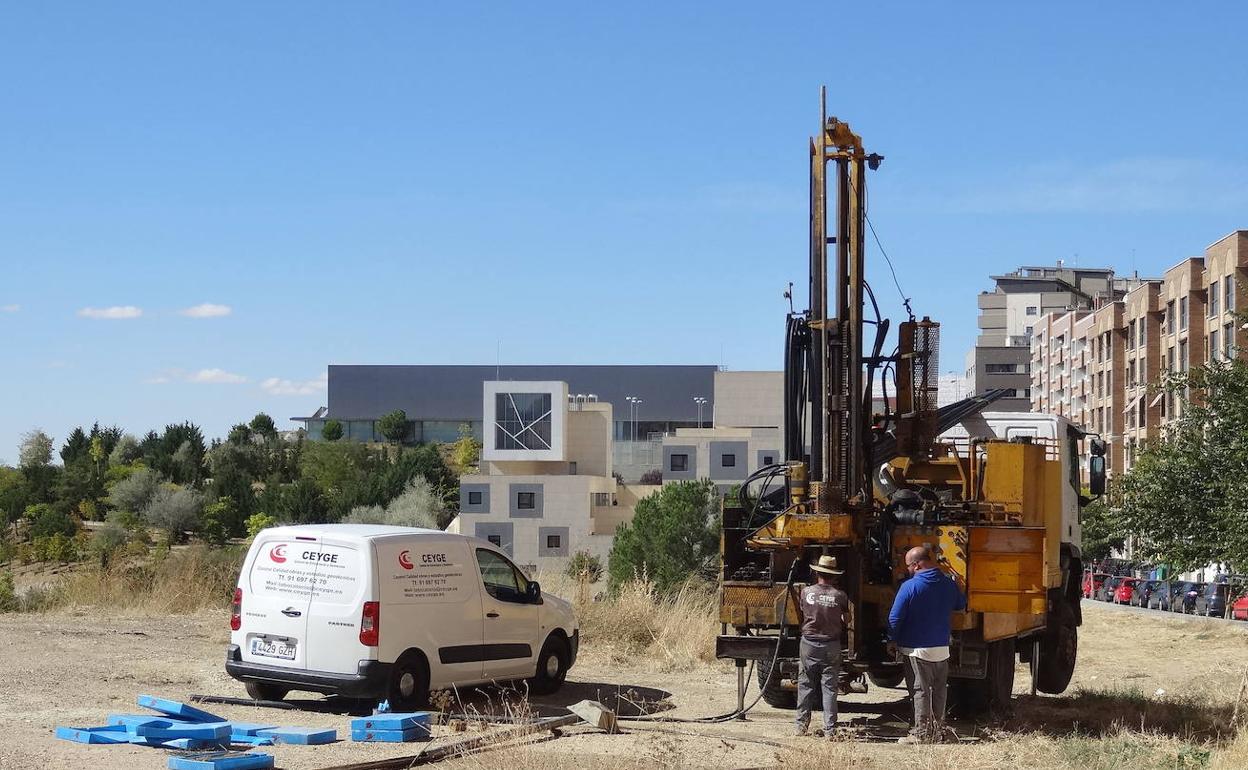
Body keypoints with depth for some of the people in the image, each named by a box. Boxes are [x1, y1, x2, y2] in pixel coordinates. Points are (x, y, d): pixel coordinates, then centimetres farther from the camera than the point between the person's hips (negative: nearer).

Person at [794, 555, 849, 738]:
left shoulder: (806, 592, -5)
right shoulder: (840, 595, -7)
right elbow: (847, 620, 6)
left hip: (809, 643, 0)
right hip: (831, 645, 0)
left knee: (805, 686, 10)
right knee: (829, 687, 3)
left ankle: (801, 726, 13)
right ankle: (829, 729, 2)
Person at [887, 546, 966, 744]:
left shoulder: (909, 587, -15)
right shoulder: (948, 584, 1)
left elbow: (895, 618, -13)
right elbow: (961, 605, 20)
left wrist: (892, 640, 0)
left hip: (917, 649, -5)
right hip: (942, 649, 5)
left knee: (920, 691, 1)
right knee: (939, 691, 15)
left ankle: (922, 733, 2)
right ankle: (939, 731, 21)